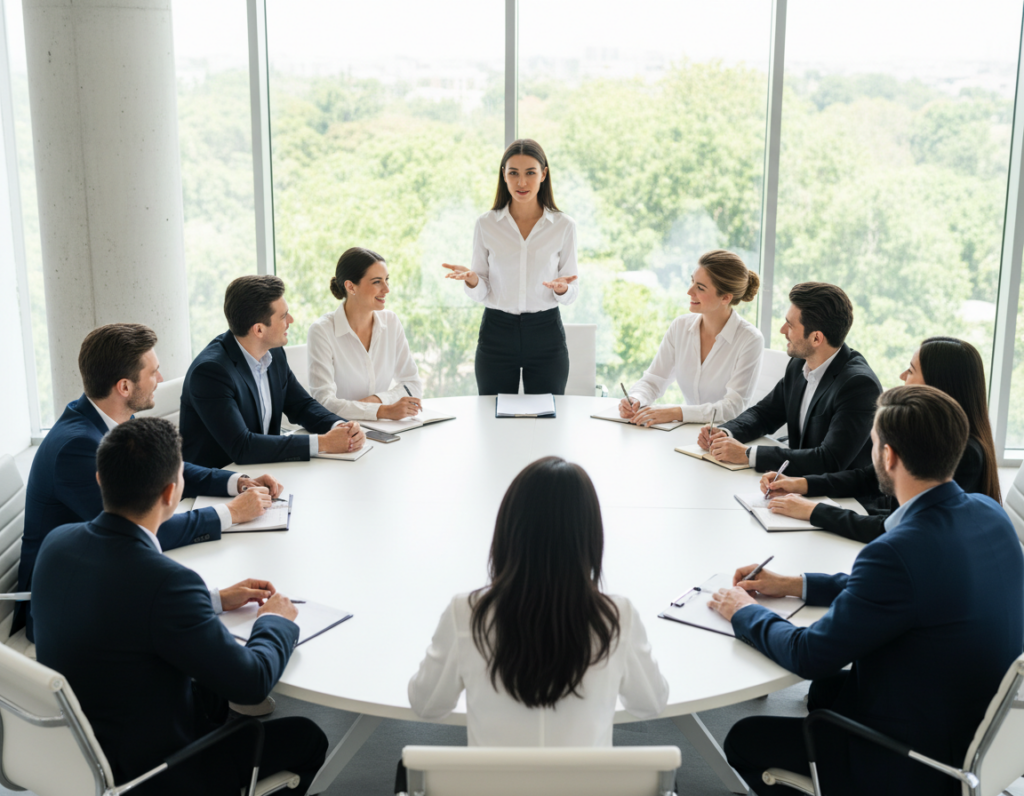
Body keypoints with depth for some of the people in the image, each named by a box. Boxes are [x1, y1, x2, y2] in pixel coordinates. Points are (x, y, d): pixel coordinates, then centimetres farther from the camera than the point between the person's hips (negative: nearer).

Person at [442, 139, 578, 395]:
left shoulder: (563, 226, 0)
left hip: (546, 334, 0)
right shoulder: (486, 224, 1)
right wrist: (472, 280, -18)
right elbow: (481, 293, 4)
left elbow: (571, 293, 3)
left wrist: (562, 288, -19)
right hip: (497, 333, 1)